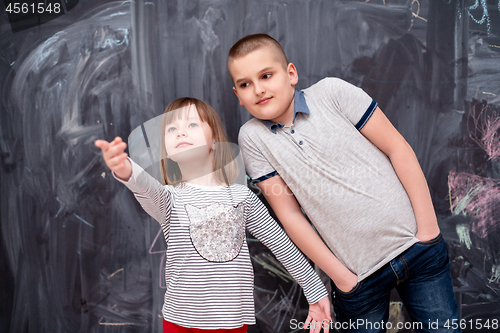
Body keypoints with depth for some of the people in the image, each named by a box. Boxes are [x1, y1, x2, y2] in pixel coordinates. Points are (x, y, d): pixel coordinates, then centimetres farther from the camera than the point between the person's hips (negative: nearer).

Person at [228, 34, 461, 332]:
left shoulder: (332, 92, -7)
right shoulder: (252, 137, -4)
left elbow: (397, 148, -5)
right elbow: (289, 213, -3)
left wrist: (429, 228, -7)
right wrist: (341, 276, -3)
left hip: (416, 244, 0)